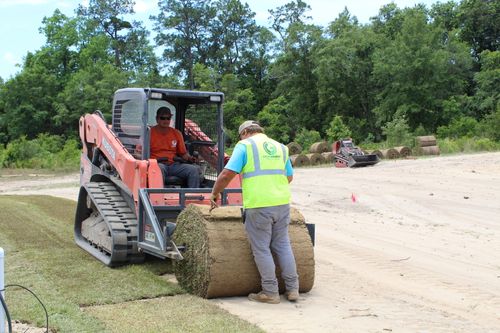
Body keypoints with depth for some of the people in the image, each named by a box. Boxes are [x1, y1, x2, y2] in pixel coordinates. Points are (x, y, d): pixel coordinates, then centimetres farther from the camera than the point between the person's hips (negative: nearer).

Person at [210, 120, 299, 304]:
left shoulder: (244, 146, 1)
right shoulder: (280, 147, 17)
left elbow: (227, 174, -8)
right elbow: (289, 177, 24)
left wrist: (215, 193, 5)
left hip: (258, 205, -5)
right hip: (282, 202, 6)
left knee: (261, 249, 4)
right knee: (283, 245, 15)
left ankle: (270, 292, 8)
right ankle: (292, 289, 18)